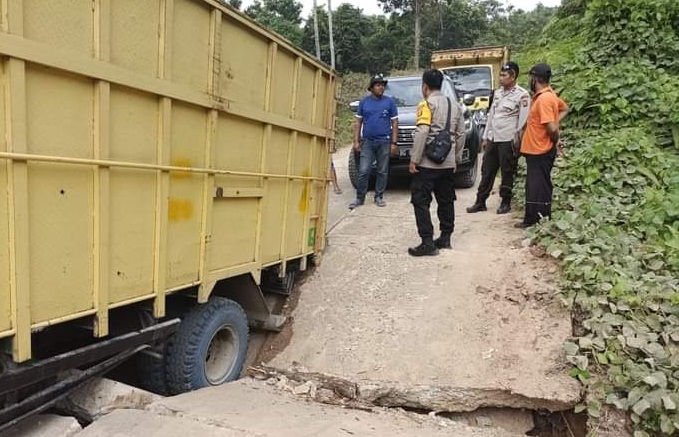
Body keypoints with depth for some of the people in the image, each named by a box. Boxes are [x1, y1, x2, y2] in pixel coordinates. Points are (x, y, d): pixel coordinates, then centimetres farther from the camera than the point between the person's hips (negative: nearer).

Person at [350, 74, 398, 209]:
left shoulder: (390, 102, 5)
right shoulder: (364, 101, 8)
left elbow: (394, 123, 4)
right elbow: (358, 122, 9)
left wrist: (394, 142, -3)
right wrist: (356, 141, 1)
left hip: (384, 142, 0)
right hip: (367, 142, 0)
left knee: (382, 171, 5)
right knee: (363, 171, -4)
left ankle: (379, 197, 16)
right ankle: (360, 198, 6)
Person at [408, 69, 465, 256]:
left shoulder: (426, 104, -8)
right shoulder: (454, 106, 13)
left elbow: (421, 133, -18)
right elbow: (460, 134, 13)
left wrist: (414, 159, -15)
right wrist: (456, 157, 19)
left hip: (427, 163, -7)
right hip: (448, 163, 7)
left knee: (421, 202, -3)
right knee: (446, 201, 15)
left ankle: (428, 243, -7)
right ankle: (445, 238, 22)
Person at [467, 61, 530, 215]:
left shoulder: (522, 95, -8)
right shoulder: (497, 93, 12)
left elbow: (523, 122, -10)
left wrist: (517, 143, -13)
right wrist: (485, 137, 14)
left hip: (508, 140, -6)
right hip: (492, 139, 6)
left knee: (507, 174, 5)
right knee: (487, 172, 9)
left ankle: (506, 203, 17)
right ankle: (480, 202, 17)